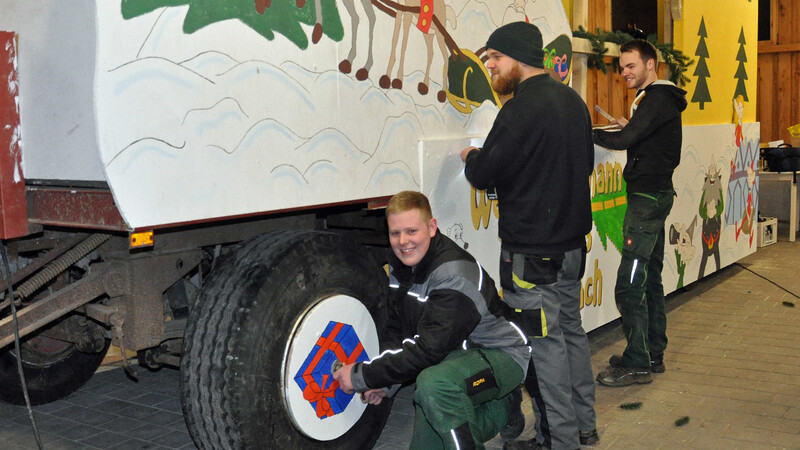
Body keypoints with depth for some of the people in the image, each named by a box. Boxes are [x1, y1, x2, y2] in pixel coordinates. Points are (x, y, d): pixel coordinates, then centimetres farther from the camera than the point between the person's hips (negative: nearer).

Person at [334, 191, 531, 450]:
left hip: (500, 355, -9)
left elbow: (428, 350, -32)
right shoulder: (400, 265, -2)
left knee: (435, 382, -38)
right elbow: (397, 331, 6)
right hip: (456, 355, 9)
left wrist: (361, 376, -27)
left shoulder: (455, 274, -30)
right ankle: (500, 410, 27)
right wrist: (384, 383, -9)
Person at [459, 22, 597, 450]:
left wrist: (471, 157, 5)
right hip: (572, 241, 10)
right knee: (570, 329, 19)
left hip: (531, 251, -10)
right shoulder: (572, 100, 11)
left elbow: (484, 174, -18)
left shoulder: (522, 109, -18)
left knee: (543, 342, -1)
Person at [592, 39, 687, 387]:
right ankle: (653, 354, 24)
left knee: (629, 285, -11)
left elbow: (624, 141, -25)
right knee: (650, 278, 15)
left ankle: (638, 364, -5)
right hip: (654, 196, 11)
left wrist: (588, 133, -15)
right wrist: (629, 127, 14)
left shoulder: (657, 99, -14)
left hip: (648, 198, -11)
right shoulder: (660, 98, 18)